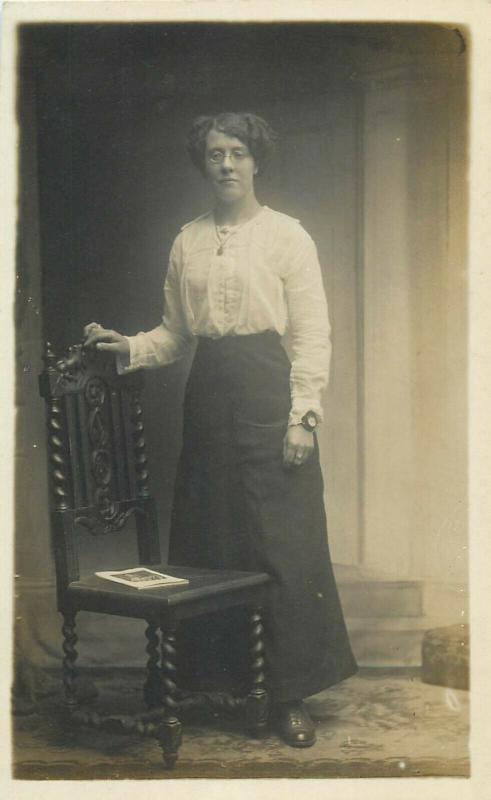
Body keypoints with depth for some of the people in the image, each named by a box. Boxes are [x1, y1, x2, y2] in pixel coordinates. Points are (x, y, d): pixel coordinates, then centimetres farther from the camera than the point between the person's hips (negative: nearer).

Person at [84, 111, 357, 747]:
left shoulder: (285, 235, 0)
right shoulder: (187, 241, 13)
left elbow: (312, 334, -4)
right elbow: (175, 333, 16)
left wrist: (302, 415, -11)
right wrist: (128, 348, -1)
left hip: (268, 391, -4)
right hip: (208, 396, 5)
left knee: (284, 545, -5)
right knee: (207, 543, 6)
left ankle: (290, 693, 4)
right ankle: (212, 675, 18)